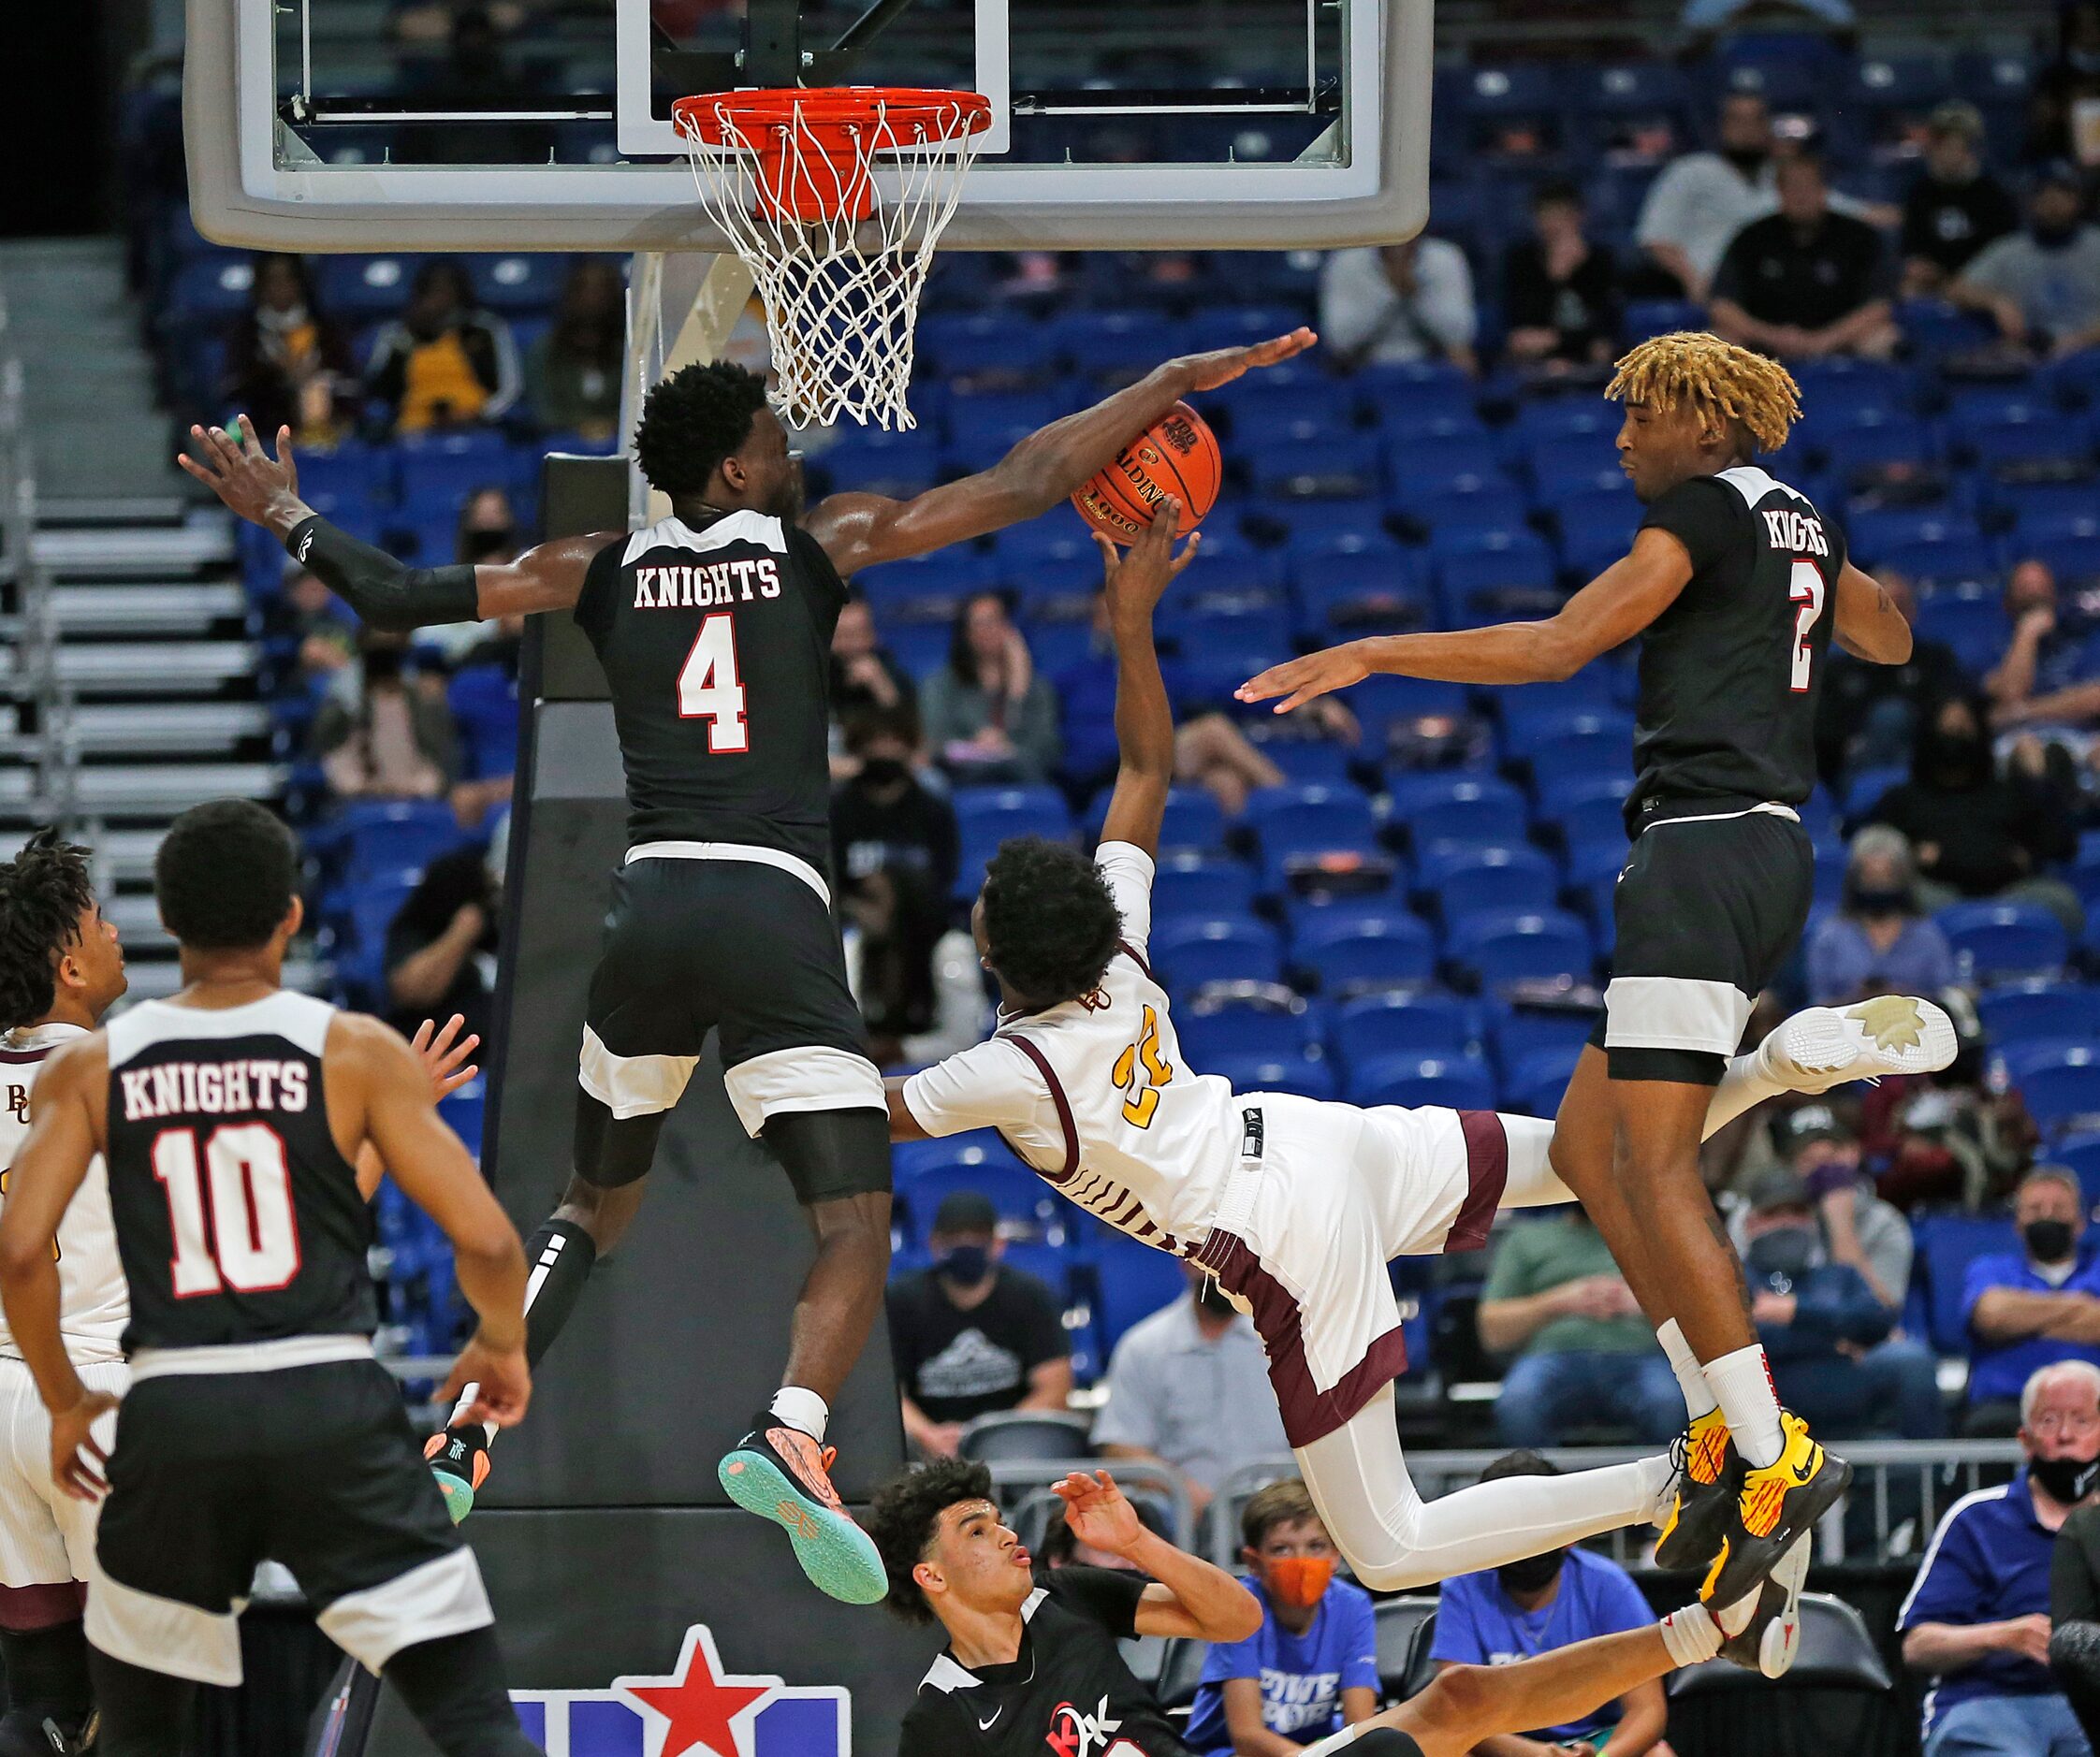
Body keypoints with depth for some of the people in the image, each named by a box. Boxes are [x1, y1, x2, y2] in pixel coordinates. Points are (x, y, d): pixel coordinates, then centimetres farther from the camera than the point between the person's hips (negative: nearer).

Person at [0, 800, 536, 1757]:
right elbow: (484, 1239, -4)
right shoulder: (356, 1051, 1)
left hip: (174, 1422, 2)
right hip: (333, 1408, -2)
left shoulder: (91, 1067, 6)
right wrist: (502, 1348, 17)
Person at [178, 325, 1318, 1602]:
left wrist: (289, 517, 32)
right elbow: (1021, 488, 6)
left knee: (595, 1201, 25)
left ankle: (467, 1440, 13)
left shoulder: (602, 570, 14)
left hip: (649, 908, 4)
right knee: (856, 1227, -6)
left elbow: (396, 598, 15)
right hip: (777, 917, -4)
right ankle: (792, 1434, -33)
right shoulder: (822, 543, 9)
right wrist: (1172, 385, 15)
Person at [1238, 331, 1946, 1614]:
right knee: (1587, 1144, 10)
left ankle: (1772, 1458, -19)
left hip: (1704, 837, -10)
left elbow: (1558, 646, -15)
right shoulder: (1803, 526, 19)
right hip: (1775, 845, 10)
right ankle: (1724, 1424, 3)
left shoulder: (1705, 510, -7)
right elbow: (1893, 641, 38)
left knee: (1656, 1167, -13)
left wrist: (1370, 656, -13)